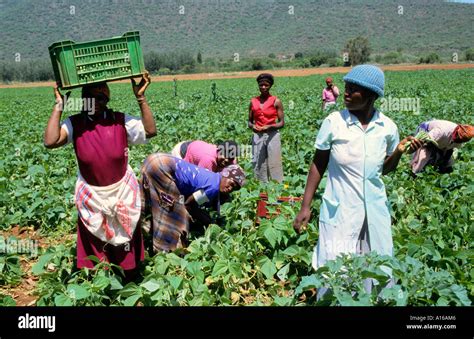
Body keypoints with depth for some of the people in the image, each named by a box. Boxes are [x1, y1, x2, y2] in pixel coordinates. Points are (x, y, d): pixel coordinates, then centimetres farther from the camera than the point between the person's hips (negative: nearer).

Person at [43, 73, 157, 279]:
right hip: (92, 196, 0)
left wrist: (140, 98, -25)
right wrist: (59, 106, -23)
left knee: (126, 249, 18)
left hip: (123, 192, 0)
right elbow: (50, 142, -27)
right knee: (95, 250, 17)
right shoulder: (74, 124, -11)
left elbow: (150, 131, -22)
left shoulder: (121, 120, -10)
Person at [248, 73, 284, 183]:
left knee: (274, 165, -1)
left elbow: (281, 123, -4)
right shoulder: (253, 102, 6)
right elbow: (250, 121, 12)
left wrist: (269, 127, -20)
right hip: (257, 136, 3)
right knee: (258, 165, 7)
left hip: (272, 136, -3)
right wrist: (252, 126, -11)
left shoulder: (276, 101, -3)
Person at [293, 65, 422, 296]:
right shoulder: (334, 122, -9)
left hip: (375, 210, 3)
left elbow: (384, 169, 10)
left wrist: (399, 152, -9)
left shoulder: (387, 127, -3)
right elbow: (318, 165, -1)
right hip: (340, 211, -2)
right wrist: (305, 207, -2)